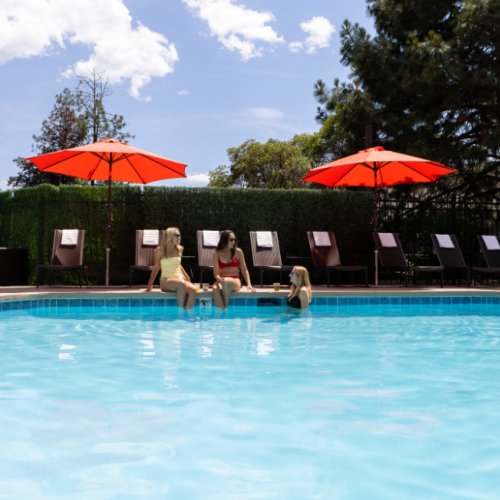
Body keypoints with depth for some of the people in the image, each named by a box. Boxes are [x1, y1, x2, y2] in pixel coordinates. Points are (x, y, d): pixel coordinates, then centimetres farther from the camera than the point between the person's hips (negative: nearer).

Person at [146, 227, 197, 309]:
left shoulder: (179, 250, 12)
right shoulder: (160, 250, 0)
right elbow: (156, 267, 7)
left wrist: (187, 278, 23)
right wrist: (150, 285, 7)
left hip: (180, 279, 4)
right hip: (166, 282, -4)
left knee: (193, 290, -31)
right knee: (181, 284, -38)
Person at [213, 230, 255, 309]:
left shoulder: (238, 252, 3)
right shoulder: (217, 253, 2)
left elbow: (244, 270, 7)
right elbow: (216, 273, -5)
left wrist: (249, 284, -8)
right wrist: (219, 279, -28)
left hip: (235, 282, 0)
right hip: (221, 281, 0)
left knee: (226, 281, -36)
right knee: (215, 289, -36)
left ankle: (226, 307, -23)